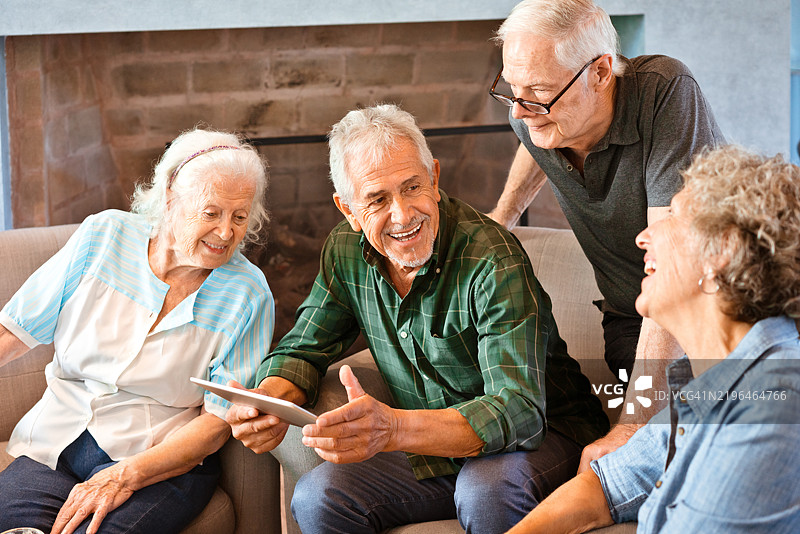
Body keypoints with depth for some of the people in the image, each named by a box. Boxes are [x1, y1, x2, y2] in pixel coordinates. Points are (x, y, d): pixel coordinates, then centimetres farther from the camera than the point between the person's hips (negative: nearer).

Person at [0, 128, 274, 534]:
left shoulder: (246, 294, -3)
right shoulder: (102, 237, 2)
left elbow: (217, 423, -5)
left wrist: (125, 477, -18)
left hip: (164, 463, -2)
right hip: (55, 446, 2)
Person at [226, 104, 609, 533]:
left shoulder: (492, 260, -24)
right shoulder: (346, 252, -4)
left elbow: (519, 412, -33)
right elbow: (302, 351, 8)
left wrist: (391, 429, -50)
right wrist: (268, 405, -18)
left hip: (544, 435, -5)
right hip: (433, 448, 5)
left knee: (488, 493, -37)